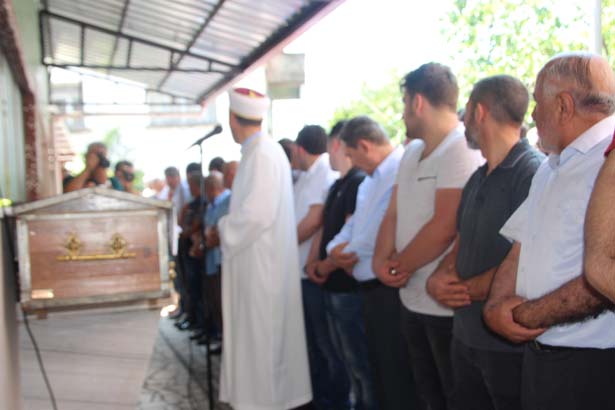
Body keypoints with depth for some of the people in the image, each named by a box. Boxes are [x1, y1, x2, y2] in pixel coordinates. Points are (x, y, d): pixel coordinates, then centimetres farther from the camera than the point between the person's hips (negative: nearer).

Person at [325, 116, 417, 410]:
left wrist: (345, 255, -10)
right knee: (379, 369, 20)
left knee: (396, 375, 1)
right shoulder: (370, 181, 17)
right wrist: (335, 249, -2)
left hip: (390, 287, -10)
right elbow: (355, 224, 20)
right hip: (369, 287, 10)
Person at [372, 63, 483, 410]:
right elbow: (394, 213, 12)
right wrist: (382, 260, -5)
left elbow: (444, 228, -23)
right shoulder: (412, 152, 13)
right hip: (413, 299, 9)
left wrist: (398, 266, -10)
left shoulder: (463, 150, -17)